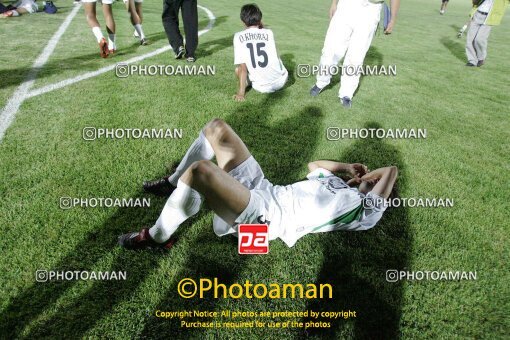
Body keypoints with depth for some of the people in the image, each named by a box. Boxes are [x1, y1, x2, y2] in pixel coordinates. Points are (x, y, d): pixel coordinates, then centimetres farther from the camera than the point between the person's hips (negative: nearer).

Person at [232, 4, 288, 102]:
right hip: (280, 81, 3)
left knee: (238, 69, 21)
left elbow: (242, 67, -11)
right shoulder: (269, 33, 2)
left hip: (262, 87, -2)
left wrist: (241, 93, -9)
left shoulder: (239, 36, -5)